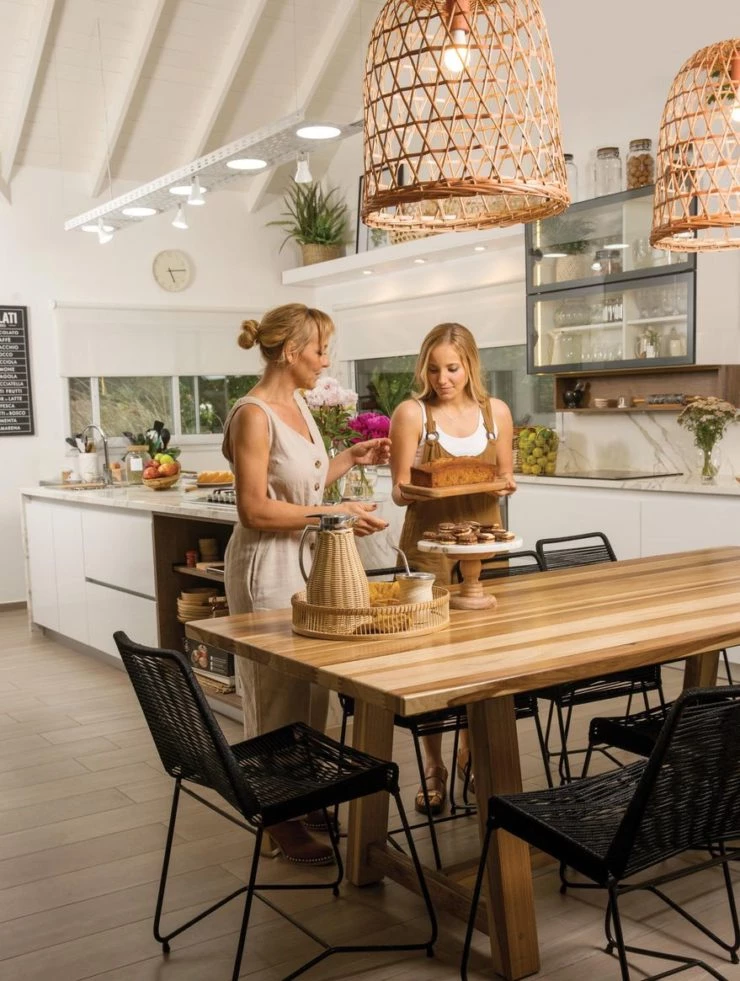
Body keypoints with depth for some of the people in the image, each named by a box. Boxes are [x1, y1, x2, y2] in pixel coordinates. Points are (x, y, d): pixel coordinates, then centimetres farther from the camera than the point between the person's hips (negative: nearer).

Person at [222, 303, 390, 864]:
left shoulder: (298, 404, 10)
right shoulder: (254, 414, -17)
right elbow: (255, 510, -21)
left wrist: (351, 459, 12)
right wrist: (335, 514, -19)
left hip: (309, 560, 9)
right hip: (268, 566, -9)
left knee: (312, 687, 14)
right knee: (278, 696, 2)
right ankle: (283, 824, 16)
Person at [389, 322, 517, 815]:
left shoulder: (496, 411, 5)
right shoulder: (413, 413, -4)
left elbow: (506, 477, 14)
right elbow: (400, 492, -3)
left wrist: (505, 485, -9)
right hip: (429, 544, -3)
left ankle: (472, 753, 29)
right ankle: (433, 769, 14)